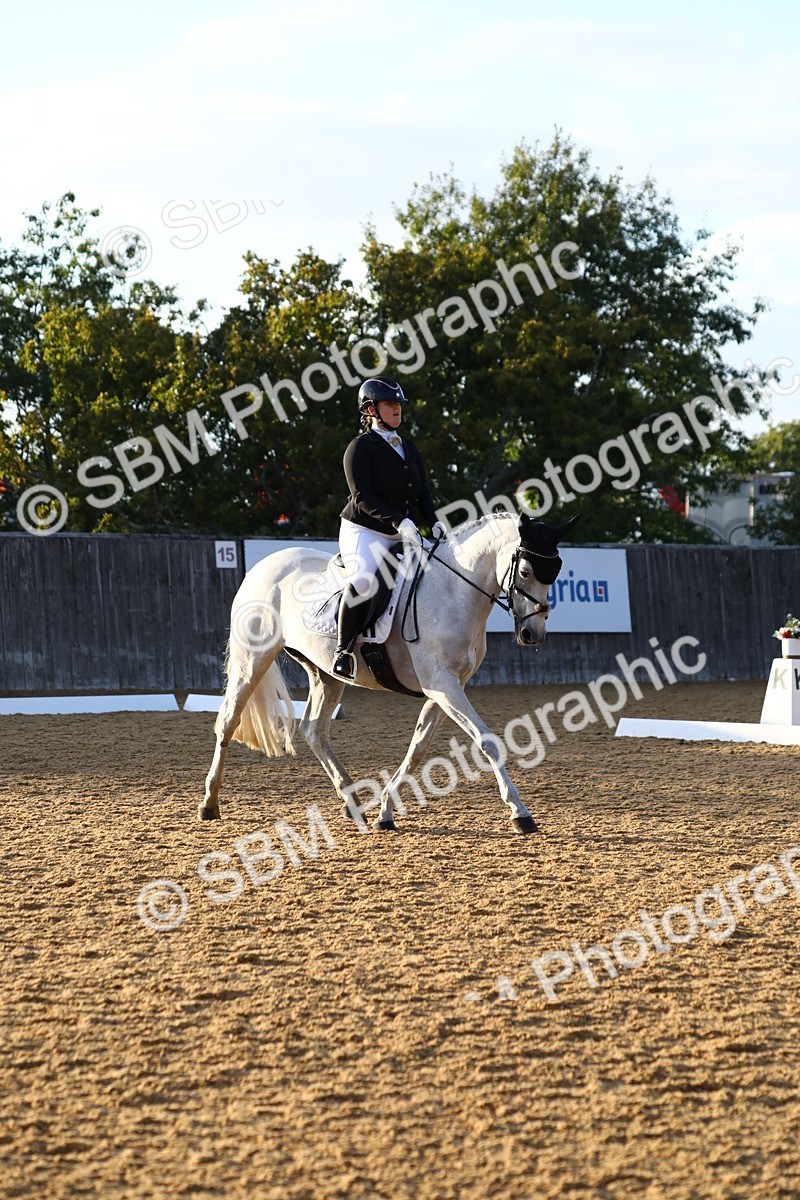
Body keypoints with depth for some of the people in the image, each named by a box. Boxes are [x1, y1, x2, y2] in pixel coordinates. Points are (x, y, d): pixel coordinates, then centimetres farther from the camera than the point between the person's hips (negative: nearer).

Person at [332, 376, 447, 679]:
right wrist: (399, 520, -27)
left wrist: (434, 522, -5)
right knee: (363, 580, -34)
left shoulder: (408, 448, 17)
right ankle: (343, 649, -22)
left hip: (400, 535, 8)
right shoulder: (361, 447, -6)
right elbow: (362, 498, -16)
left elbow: (422, 494, 16)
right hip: (363, 531, -8)